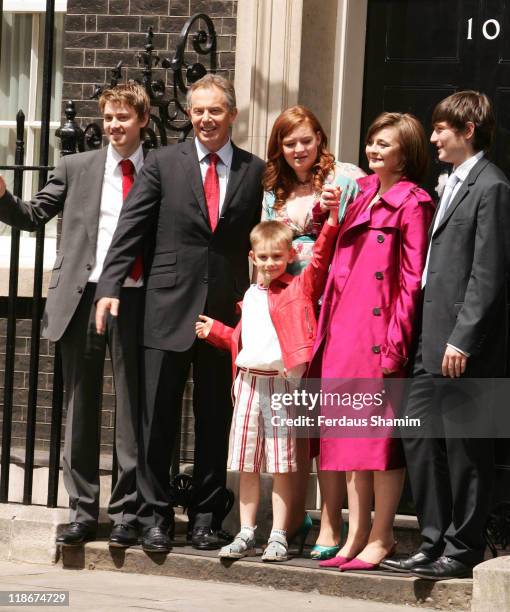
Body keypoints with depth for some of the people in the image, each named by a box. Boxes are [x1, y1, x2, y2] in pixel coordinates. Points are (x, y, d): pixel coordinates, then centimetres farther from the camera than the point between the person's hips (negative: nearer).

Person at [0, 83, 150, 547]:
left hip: (135, 300, -2)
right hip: (82, 298, 2)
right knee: (81, 409, 7)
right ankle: (82, 513, 14)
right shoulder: (76, 169, 9)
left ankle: (127, 514, 9)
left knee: (132, 409, 2)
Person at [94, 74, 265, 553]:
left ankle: (207, 519, 15)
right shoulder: (163, 164, 4)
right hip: (168, 311, -1)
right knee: (157, 419, 2)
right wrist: (110, 286, -10)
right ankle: (154, 517, 10)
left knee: (216, 422, 6)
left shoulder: (255, 171, 7)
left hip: (227, 312, 1)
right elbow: (131, 230, 1)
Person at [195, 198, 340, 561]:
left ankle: (279, 537, 0)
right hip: (248, 380, 6)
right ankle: (246, 534, 13)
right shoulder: (251, 296, 18)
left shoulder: (300, 288, -1)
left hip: (281, 381, -6)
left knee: (282, 465, -3)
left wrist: (332, 220, -24)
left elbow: (321, 258, -15)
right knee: (247, 465, 8)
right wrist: (215, 331, 14)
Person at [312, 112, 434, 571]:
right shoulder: (363, 194, 15)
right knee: (350, 432, 8)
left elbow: (412, 280, -11)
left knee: (381, 435, -3)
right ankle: (356, 535, 13)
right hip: (344, 329, 8)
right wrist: (330, 325, 11)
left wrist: (395, 343, -15)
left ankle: (380, 539, 2)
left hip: (379, 334, -8)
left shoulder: (411, 204, -8)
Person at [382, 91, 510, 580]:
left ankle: (462, 550, 5)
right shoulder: (453, 183, 18)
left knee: (464, 447, -2)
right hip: (434, 341, 9)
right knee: (417, 434, 9)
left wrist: (463, 339, -19)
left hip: (465, 346, -9)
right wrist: (432, 336, 15)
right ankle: (434, 541, 16)